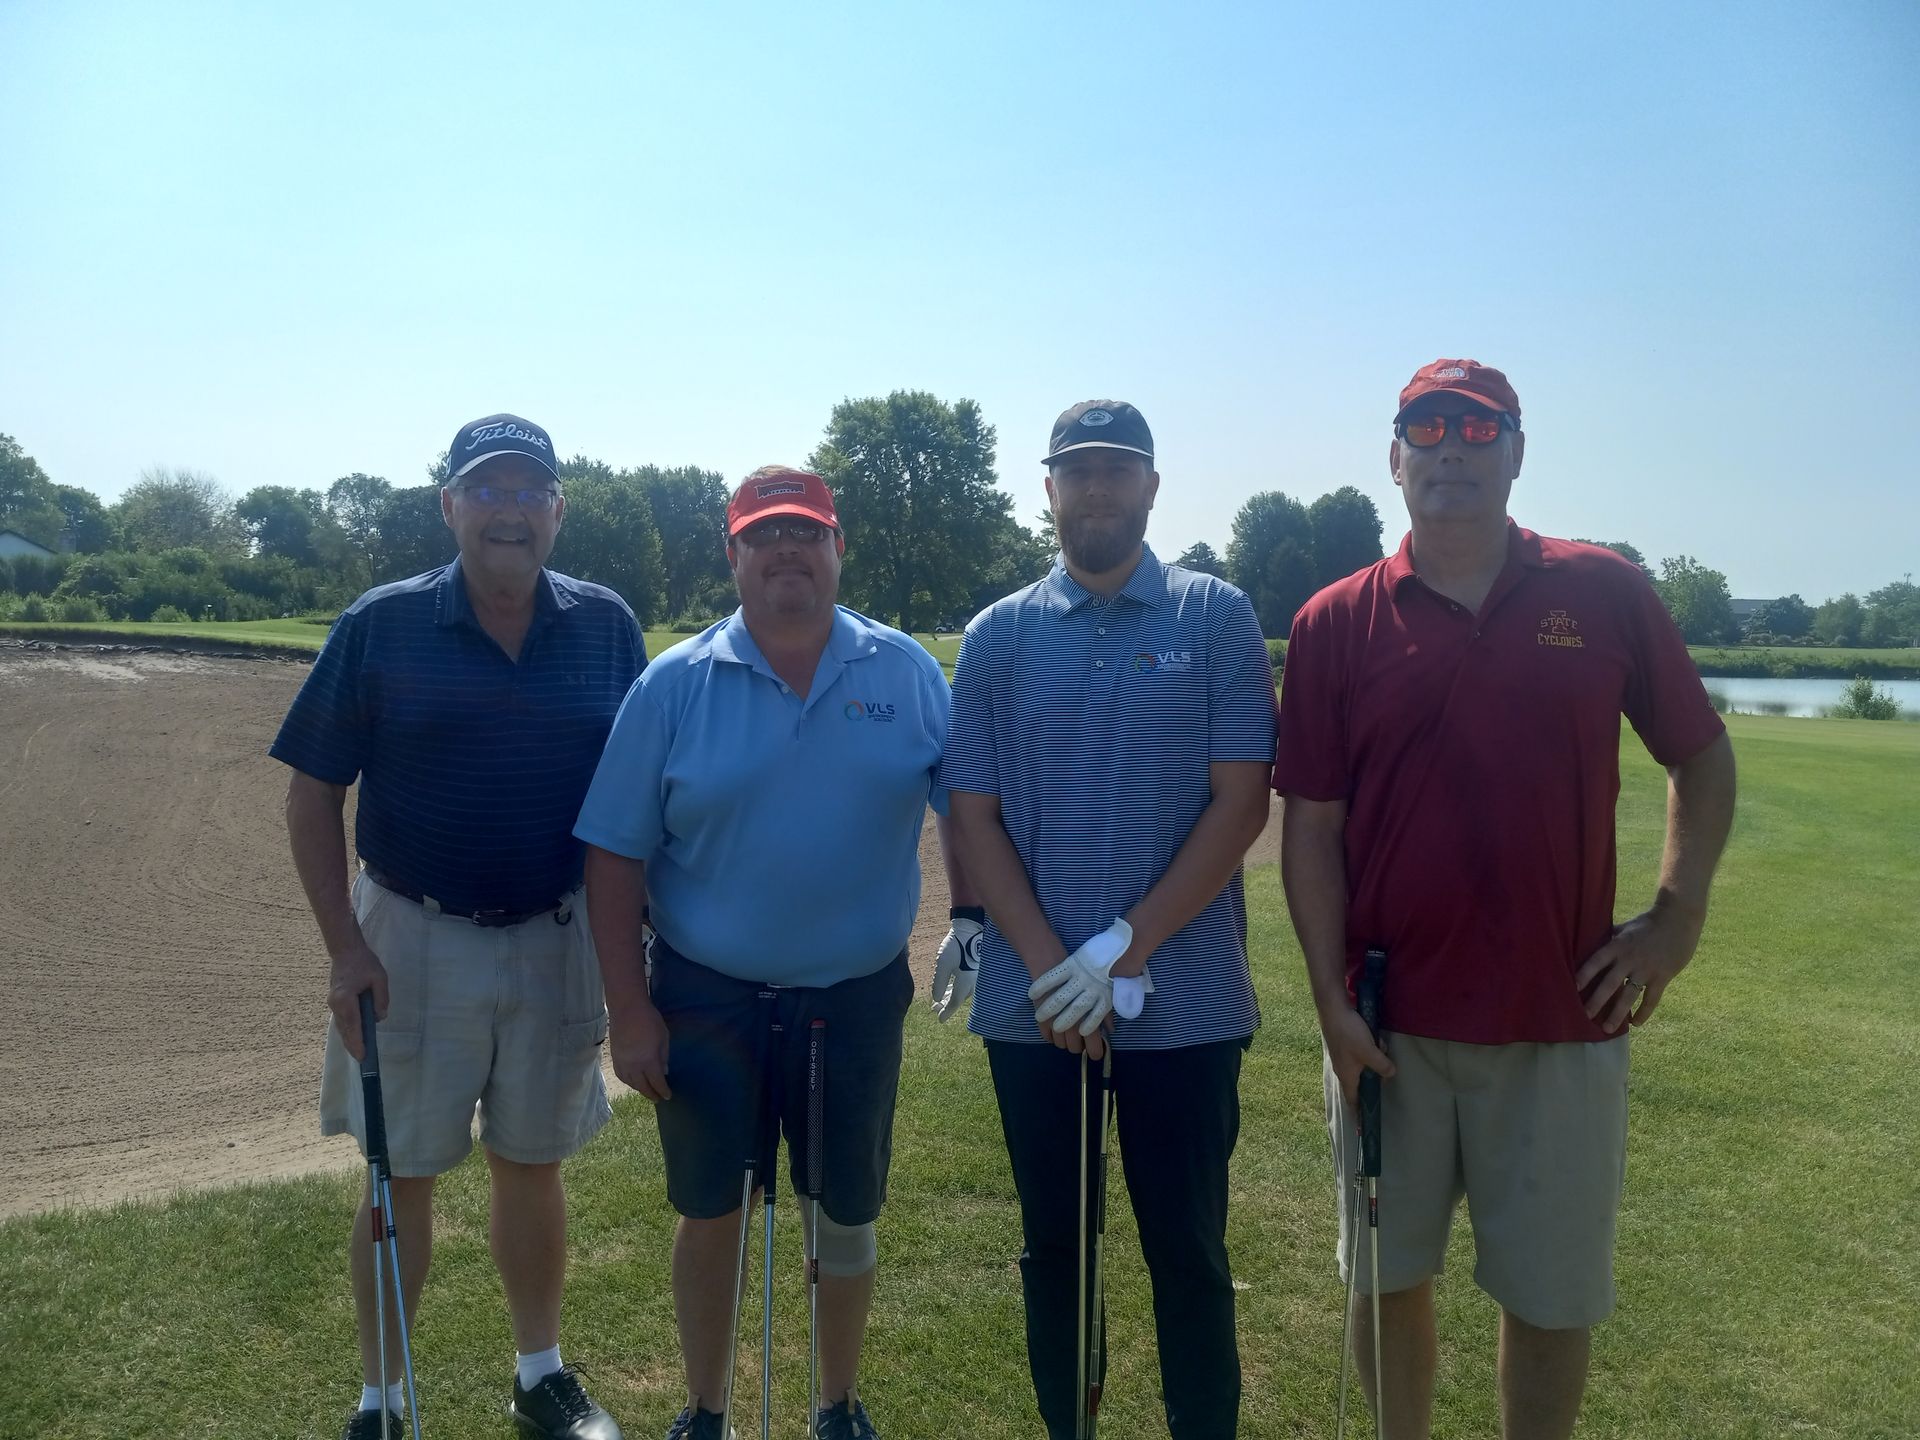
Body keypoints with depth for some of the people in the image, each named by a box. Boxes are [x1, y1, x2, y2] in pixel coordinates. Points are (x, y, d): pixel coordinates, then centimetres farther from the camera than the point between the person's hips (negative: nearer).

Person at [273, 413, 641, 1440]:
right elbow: (314, 791, -3)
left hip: (557, 942, 2)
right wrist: (346, 947, -9)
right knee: (401, 1175, 10)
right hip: (413, 941, -1)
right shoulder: (380, 626, -6)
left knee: (532, 1165, 16)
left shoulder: (607, 628, -2)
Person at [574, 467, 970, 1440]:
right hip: (705, 1001, -1)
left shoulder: (908, 673, -2)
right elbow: (615, 857, -5)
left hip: (857, 997, 1)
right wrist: (631, 1012, -7)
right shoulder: (674, 685, -6)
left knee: (846, 1216, 15)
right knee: (709, 1213, 13)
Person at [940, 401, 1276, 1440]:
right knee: (1055, 1246, 15)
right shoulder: (997, 636, 5)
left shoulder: (1218, 620, 0)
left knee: (1187, 1252, 9)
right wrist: (1051, 969, -9)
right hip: (1033, 1004, 2)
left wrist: (1123, 949, -13)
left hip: (1184, 999, -2)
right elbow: (972, 817, 2)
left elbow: (1239, 805, -6)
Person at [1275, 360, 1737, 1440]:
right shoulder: (1336, 623, -1)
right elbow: (1311, 826, -1)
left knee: (1553, 1294, 13)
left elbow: (1703, 756, 10)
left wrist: (1679, 916, 0)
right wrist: (1332, 1000, -6)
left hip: (1562, 1022, 0)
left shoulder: (1606, 593, 0)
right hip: (1389, 1026, 0)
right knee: (1391, 1276, 15)